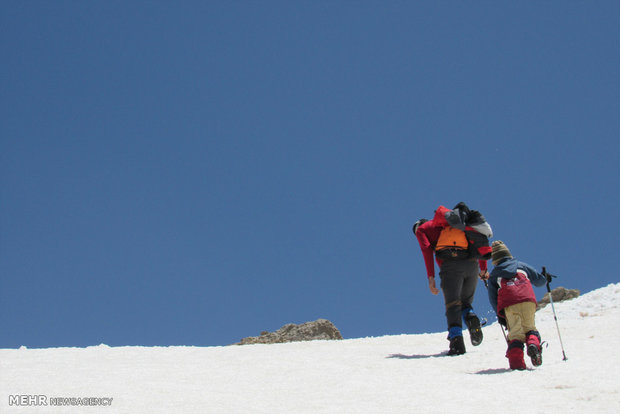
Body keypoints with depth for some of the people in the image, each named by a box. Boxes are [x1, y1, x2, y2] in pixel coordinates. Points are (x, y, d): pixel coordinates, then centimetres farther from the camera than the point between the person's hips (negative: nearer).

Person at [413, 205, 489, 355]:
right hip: (472, 264, 4)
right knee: (465, 303, 18)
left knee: (453, 305, -5)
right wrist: (483, 269, 28)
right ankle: (472, 319, -13)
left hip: (450, 265, -4)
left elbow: (426, 249, 1)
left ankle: (456, 340, -25)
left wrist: (431, 278, -5)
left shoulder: (421, 229, 21)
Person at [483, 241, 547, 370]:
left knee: (515, 332, 2)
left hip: (509, 305, -1)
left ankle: (516, 360, -21)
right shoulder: (522, 266, 25)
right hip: (528, 301, 1)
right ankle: (533, 343, -18)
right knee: (529, 328, 15)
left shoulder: (494, 274, 21)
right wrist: (545, 279, 53)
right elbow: (540, 280, 30)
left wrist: (499, 315, 20)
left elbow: (492, 298, 15)